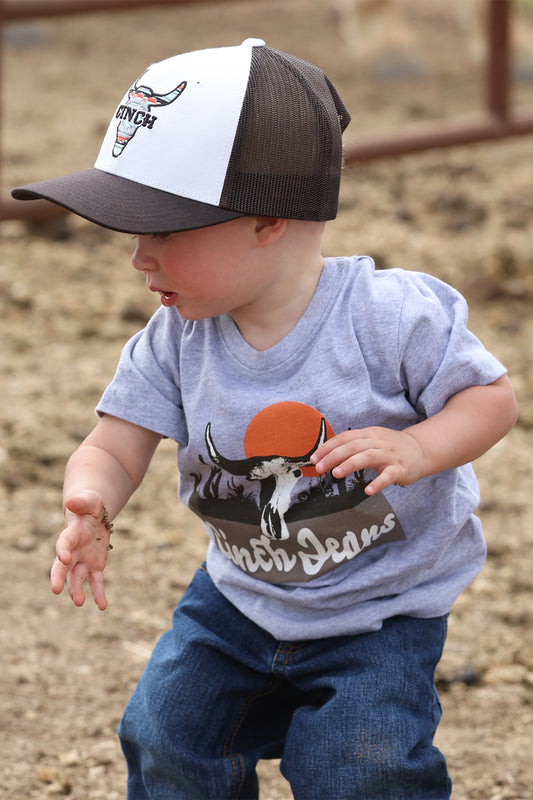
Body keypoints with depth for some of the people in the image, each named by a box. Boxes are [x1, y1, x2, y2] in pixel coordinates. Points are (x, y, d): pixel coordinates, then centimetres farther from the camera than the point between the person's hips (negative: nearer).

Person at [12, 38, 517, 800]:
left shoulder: (390, 315, -23)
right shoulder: (177, 339, -10)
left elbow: (492, 398, -14)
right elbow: (116, 447, -11)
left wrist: (417, 449, -34)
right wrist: (90, 507, -35)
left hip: (379, 612, -5)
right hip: (240, 597, 5)